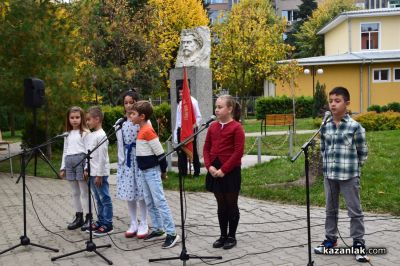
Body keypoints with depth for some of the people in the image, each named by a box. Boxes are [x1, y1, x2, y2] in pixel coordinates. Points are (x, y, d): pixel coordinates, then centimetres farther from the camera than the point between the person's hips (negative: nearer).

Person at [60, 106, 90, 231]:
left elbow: (88, 151, -9)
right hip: (69, 162, 6)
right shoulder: (68, 134, 16)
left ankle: (88, 218, 3)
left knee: (84, 191, -2)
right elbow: (65, 151, 18)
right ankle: (78, 217, 18)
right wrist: (63, 167, 14)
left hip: (81, 161, -6)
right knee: (75, 192, 11)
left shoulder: (85, 133, -4)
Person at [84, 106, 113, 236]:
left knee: (104, 198, -2)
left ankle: (107, 224, 4)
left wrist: (99, 175, -18)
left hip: (100, 173, -9)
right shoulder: (91, 135, 13)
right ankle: (100, 221, 23)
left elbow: (102, 157, -18)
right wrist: (87, 170, 15)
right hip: (92, 173, 9)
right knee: (98, 199, 14)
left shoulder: (101, 136, -15)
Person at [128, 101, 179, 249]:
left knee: (159, 201, -9)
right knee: (149, 202, 14)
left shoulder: (148, 131, -18)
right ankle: (158, 230, 23)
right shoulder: (142, 130, 10)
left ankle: (172, 233, -6)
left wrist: (163, 170, -10)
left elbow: (159, 152, -18)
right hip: (144, 170, 10)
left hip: (152, 171, -10)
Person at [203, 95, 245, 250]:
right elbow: (206, 148, 9)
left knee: (231, 205, 6)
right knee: (221, 205, 14)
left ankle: (232, 236, 18)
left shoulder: (236, 127, -10)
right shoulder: (213, 127, 8)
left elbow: (238, 152, -15)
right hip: (215, 171, 6)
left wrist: (224, 169, -17)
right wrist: (209, 166, -6)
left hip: (231, 172, -5)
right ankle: (223, 235, 24)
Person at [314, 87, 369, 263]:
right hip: (329, 175, 5)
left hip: (349, 176, -4)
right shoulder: (325, 127, 3)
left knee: (355, 211, 4)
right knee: (331, 209, 16)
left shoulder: (355, 127, -10)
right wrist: (328, 166, 10)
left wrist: (352, 167, 4)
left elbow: (363, 152, -1)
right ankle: (330, 239, 29)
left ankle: (358, 243, 14)